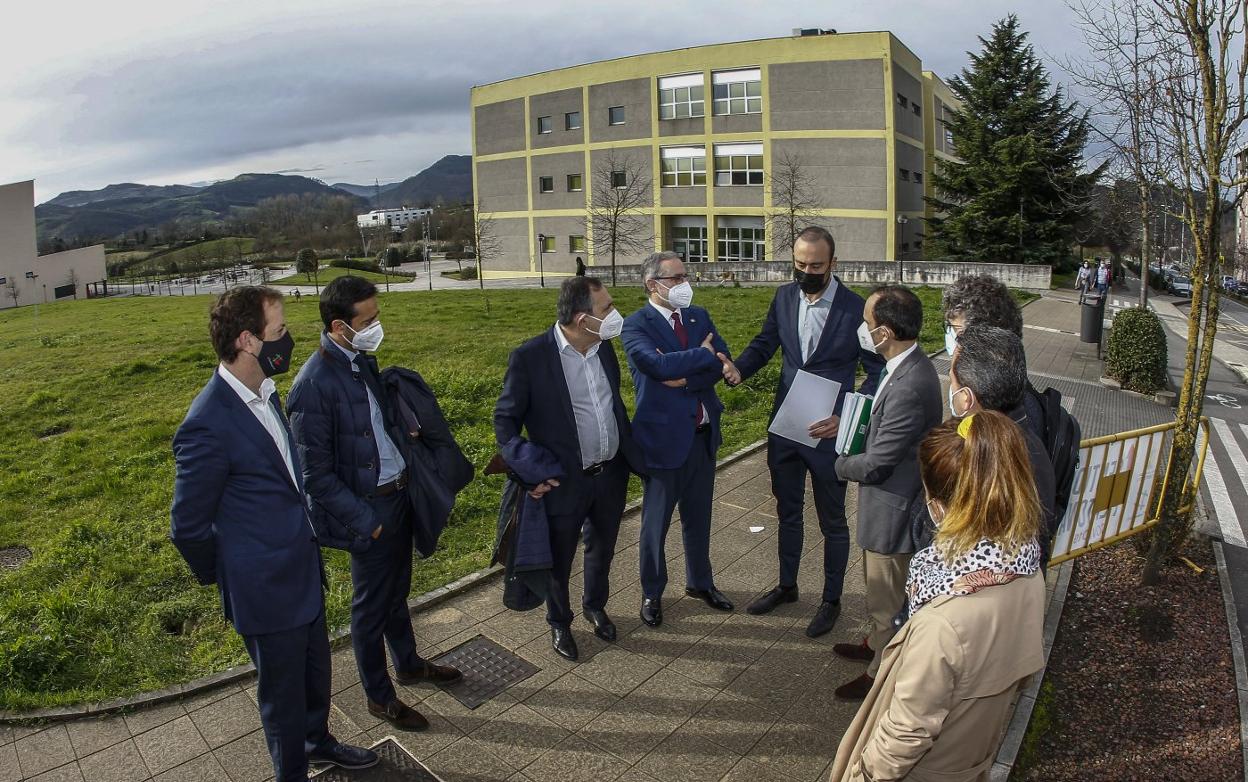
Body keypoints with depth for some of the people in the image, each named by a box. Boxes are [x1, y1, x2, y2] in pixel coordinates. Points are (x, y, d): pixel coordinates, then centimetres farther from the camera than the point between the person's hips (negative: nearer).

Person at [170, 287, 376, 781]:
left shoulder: (265, 392, -1)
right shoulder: (208, 425, -27)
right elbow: (188, 526, -16)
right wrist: (226, 575, 0)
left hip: (304, 568, 8)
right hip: (266, 588, -7)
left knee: (315, 669, 27)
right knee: (282, 690, 16)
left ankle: (317, 741, 53)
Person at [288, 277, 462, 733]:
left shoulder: (362, 360, 1)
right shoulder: (314, 385, -24)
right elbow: (316, 473, -20)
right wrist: (363, 521, -18)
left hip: (398, 493, 8)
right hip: (367, 508, -8)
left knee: (396, 591, 25)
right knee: (371, 606, 12)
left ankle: (408, 664, 46)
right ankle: (379, 697, 32)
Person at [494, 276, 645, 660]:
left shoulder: (603, 347, -2)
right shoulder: (529, 357, -20)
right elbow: (506, 418, -11)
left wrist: (634, 456, 11)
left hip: (611, 474, 5)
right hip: (563, 482, -5)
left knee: (602, 549, 25)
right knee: (558, 561, 16)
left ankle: (595, 606, 52)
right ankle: (559, 623, 42)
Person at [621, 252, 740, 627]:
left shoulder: (699, 316, 6)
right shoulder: (635, 325, -11)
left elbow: (722, 364, -5)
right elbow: (658, 364, -29)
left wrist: (685, 378, -20)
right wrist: (703, 355, -15)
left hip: (703, 434, 5)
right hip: (663, 436, -5)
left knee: (698, 517, 20)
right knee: (655, 523, 10)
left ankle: (699, 582, 41)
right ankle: (652, 593, 30)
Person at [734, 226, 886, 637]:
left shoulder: (857, 309, -15)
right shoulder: (784, 297, -1)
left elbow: (877, 373, -10)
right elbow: (764, 344, 8)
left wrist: (844, 417, -22)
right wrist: (735, 368, -13)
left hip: (828, 432, -4)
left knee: (832, 522, 13)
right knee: (788, 512, 21)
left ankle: (831, 598, 33)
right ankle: (787, 585, 41)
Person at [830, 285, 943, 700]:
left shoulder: (909, 387, -34)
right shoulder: (908, 365, -3)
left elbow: (874, 465, -27)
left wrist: (840, 464, -8)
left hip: (892, 509, -10)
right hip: (887, 501, 10)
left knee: (886, 598, 13)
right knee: (881, 590, 30)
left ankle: (881, 674, 34)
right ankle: (877, 643, 52)